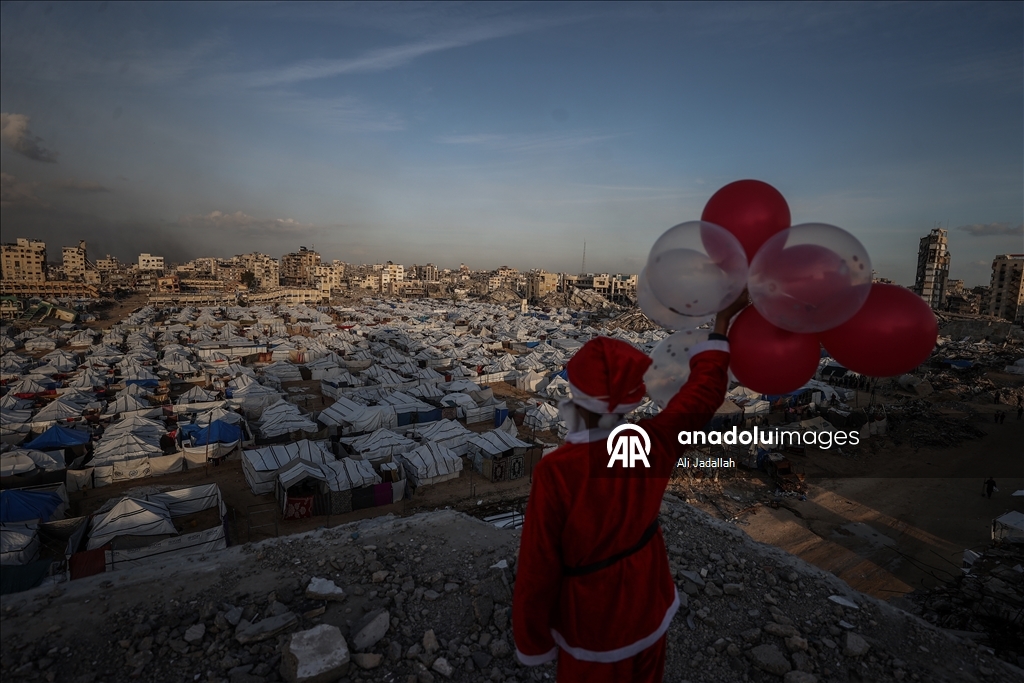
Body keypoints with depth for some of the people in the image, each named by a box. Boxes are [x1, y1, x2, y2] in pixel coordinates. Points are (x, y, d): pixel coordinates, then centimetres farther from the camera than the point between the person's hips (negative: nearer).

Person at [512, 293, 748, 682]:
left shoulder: (556, 471, -34)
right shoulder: (654, 443, -20)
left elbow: (538, 567, -24)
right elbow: (703, 392, -3)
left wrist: (533, 642, -6)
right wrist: (722, 322, 7)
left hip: (592, 625, -4)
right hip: (649, 610, 5)